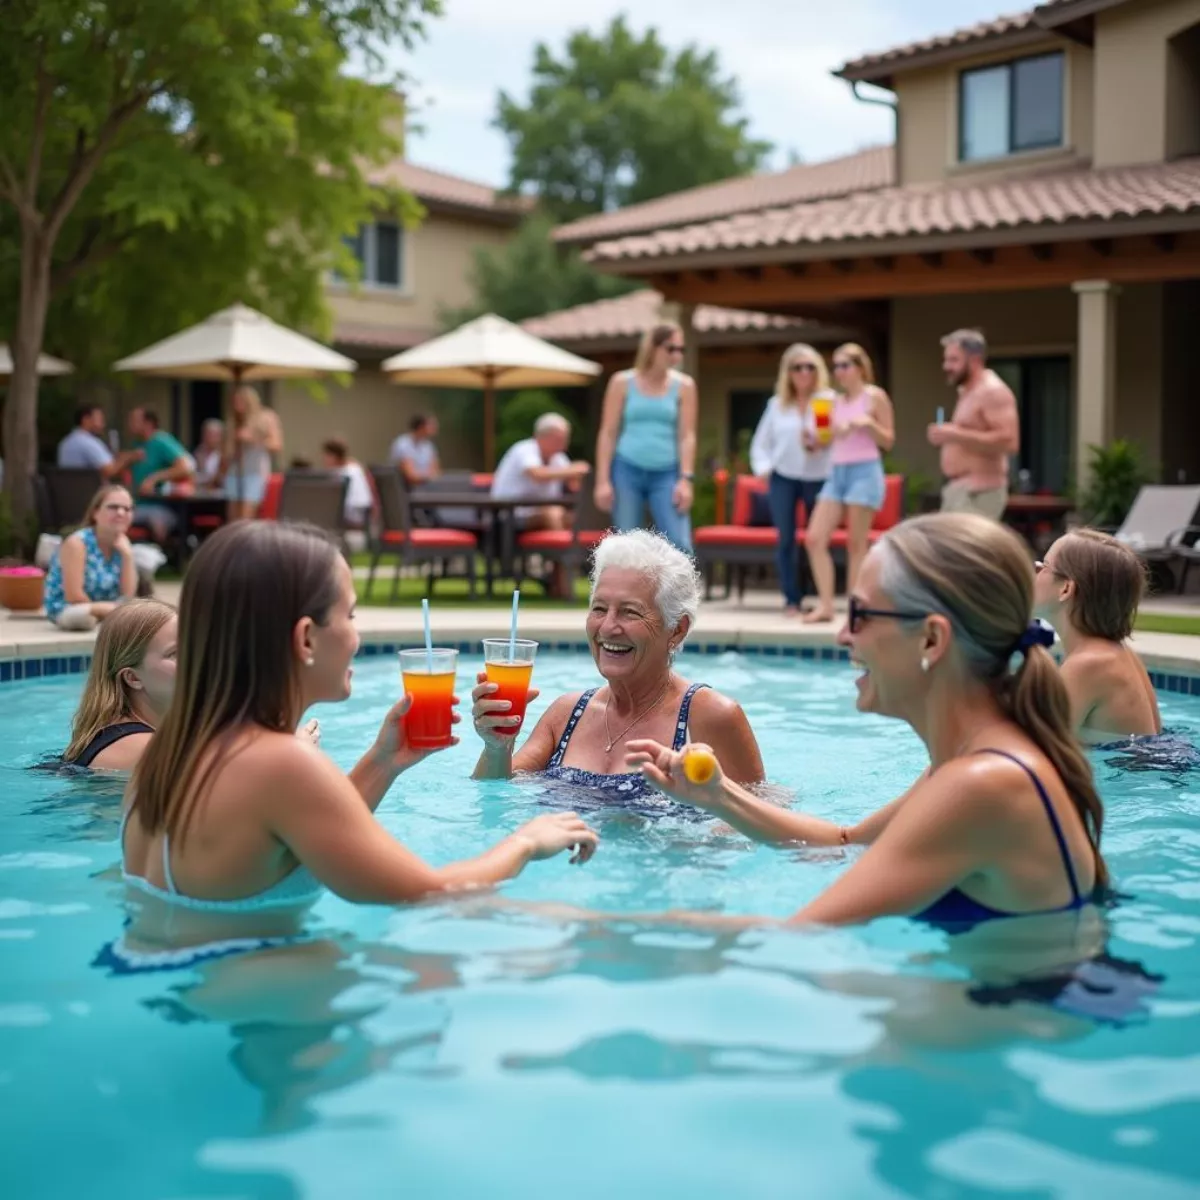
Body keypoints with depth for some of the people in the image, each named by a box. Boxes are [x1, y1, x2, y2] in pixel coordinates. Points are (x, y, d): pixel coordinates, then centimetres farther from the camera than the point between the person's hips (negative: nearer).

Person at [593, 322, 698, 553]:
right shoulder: (623, 382, 2)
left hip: (666, 474, 0)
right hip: (627, 470, 0)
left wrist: (686, 479, -9)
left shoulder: (684, 385, 4)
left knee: (680, 545, -11)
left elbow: (687, 436, 1)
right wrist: (602, 480, -4)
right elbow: (608, 433, 2)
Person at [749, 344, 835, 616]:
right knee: (786, 539, -1)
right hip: (783, 478, 2)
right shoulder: (777, 404, 10)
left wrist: (822, 443, -22)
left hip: (819, 478, -2)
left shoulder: (829, 400, 0)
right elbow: (760, 442, 13)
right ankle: (791, 599, 3)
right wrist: (763, 468, -1)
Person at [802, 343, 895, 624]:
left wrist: (868, 423, -19)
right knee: (815, 538, -4)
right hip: (836, 472, 7)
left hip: (865, 471, -7)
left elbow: (888, 441, -3)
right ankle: (825, 604, -1)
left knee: (857, 544, -4)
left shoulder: (875, 396, -2)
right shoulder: (837, 400, 16)